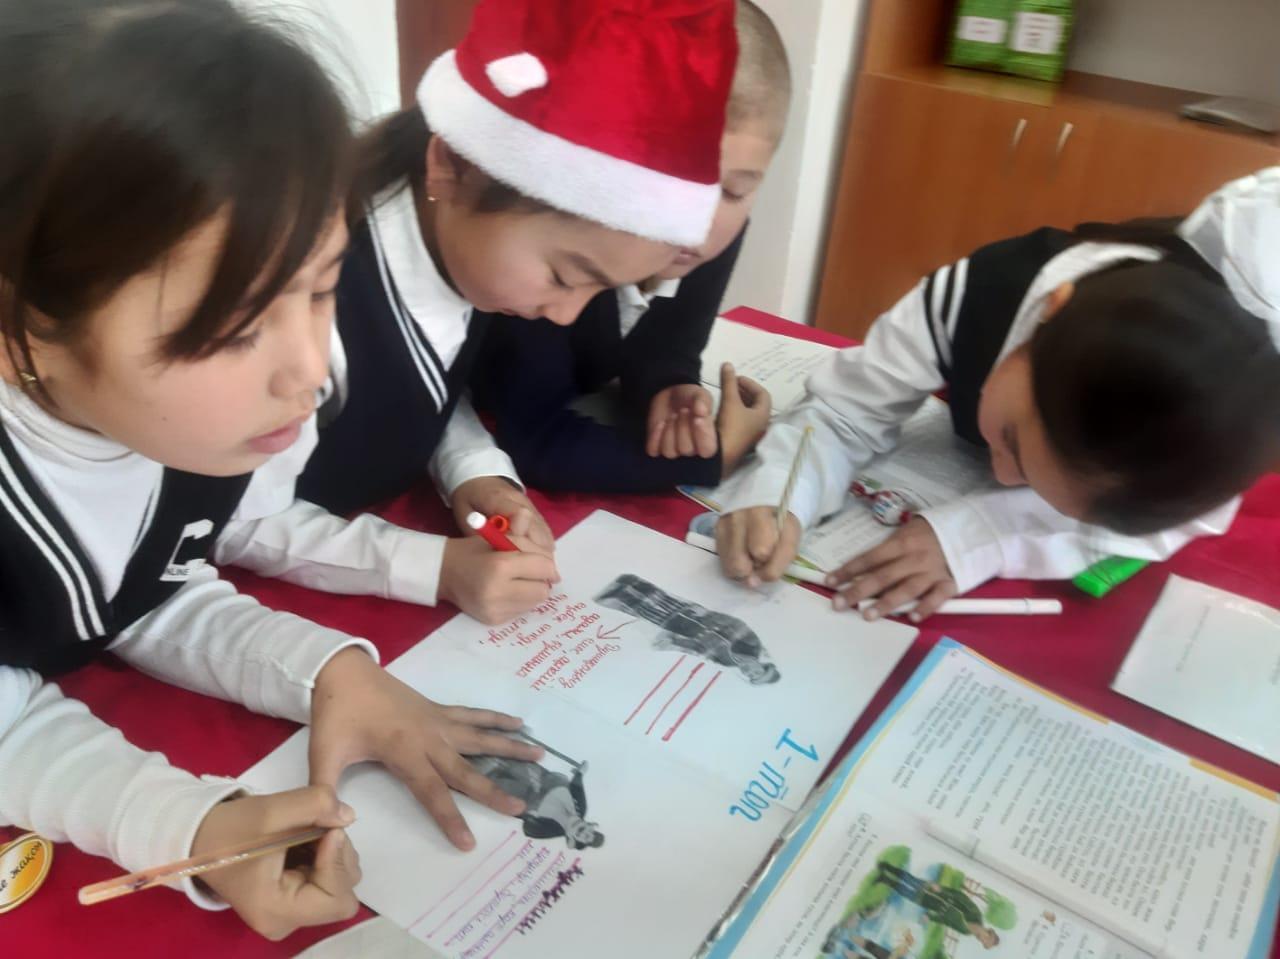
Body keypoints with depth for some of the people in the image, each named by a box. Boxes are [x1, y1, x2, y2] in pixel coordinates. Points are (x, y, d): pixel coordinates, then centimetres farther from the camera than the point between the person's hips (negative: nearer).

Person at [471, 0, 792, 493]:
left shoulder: (717, 235, -17)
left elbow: (666, 348, -3)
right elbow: (530, 442, -33)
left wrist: (668, 390, -26)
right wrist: (710, 458, -31)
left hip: (570, 412, 5)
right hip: (474, 438, -5)